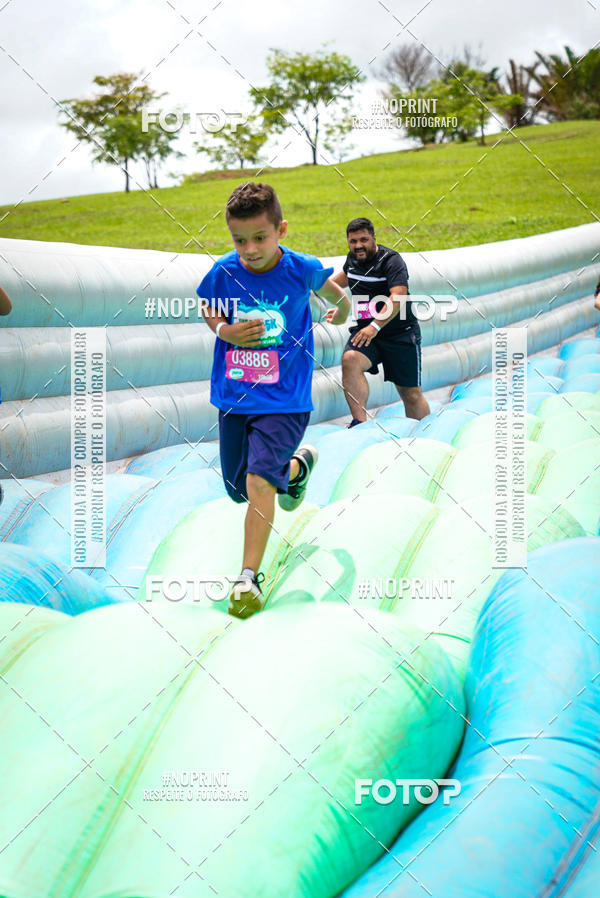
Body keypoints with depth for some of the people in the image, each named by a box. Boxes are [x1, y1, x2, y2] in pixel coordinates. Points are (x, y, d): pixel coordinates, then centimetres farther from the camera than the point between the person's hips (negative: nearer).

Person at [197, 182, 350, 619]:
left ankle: (250, 577, -8)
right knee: (239, 489, 16)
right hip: (233, 397, 4)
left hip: (285, 399, -4)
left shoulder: (302, 270, -13)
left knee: (258, 479, -21)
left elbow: (336, 292, 9)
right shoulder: (224, 271, -8)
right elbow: (206, 308, 11)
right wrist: (225, 331, -8)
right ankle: (296, 465, 48)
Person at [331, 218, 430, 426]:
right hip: (365, 330, 5)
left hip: (400, 334, -4)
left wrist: (375, 326, -38)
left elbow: (397, 297, -29)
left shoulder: (391, 260, -15)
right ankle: (359, 422, -31)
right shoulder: (352, 259, 6)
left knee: (411, 394, 1)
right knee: (350, 360, -28)